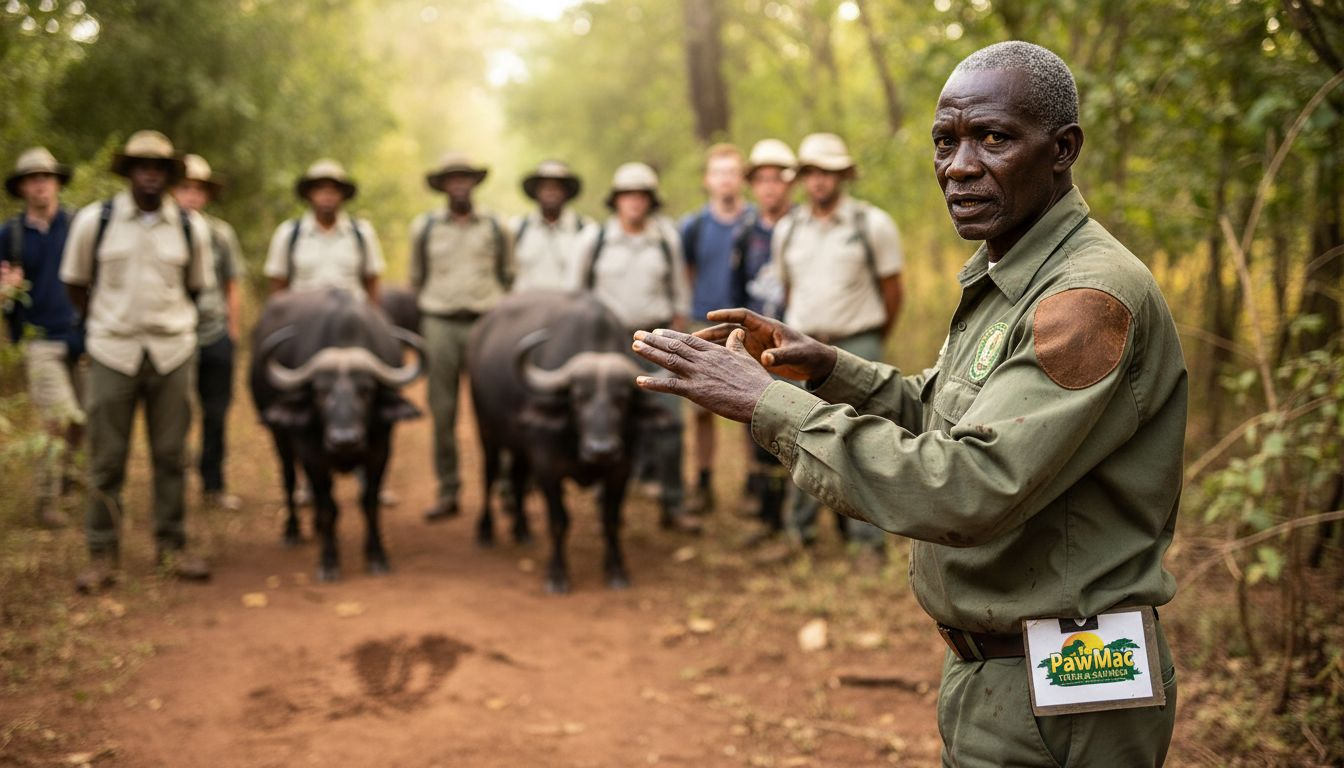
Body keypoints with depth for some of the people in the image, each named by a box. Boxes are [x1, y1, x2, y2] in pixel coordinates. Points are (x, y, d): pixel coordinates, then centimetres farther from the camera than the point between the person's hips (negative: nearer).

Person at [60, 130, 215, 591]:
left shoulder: (191, 228, 4)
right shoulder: (94, 221, -1)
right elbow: (75, 284, 9)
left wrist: (167, 324, 12)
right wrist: (106, 325, 9)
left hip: (172, 352, 2)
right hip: (112, 353, -1)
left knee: (171, 454, 7)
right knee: (106, 458, 2)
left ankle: (171, 547, 19)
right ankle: (102, 555, 12)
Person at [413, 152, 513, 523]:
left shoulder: (496, 228, 7)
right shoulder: (424, 227, 8)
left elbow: (508, 277, 15)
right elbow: (416, 279, 16)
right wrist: (421, 319, 14)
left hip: (485, 322, -1)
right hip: (439, 324, 1)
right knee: (442, 409, 2)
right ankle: (447, 491, 8)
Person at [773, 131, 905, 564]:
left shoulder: (873, 224, -3)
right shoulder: (787, 230, 8)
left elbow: (892, 289, 4)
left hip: (857, 346, -4)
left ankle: (868, 537, 2)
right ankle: (800, 531, 17)